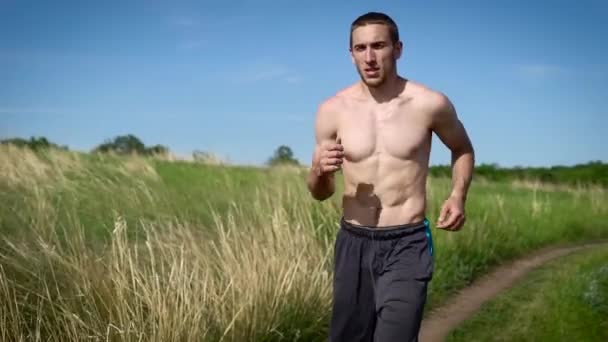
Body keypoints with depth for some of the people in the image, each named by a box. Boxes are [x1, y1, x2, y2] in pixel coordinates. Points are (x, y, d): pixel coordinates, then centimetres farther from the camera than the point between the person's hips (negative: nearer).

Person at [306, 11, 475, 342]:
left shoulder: (430, 104, -7)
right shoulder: (332, 110, -2)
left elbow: (462, 149, 15)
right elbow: (320, 193, 7)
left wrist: (458, 195, -2)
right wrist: (320, 170, -16)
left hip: (407, 245, -3)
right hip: (353, 244, 3)